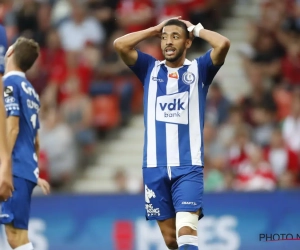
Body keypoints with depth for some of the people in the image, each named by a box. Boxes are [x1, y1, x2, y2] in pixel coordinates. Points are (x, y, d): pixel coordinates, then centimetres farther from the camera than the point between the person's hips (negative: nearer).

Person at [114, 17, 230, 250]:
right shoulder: (150, 68, 12)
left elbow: (223, 44, -12)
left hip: (188, 165, -3)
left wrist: (197, 29, 4)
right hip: (155, 165, 3)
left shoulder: (199, 69, 6)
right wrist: (155, 29, 7)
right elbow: (120, 44, -2)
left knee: (186, 231, -19)